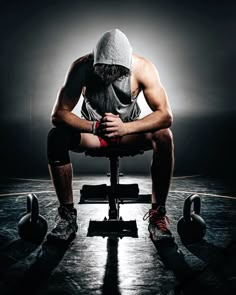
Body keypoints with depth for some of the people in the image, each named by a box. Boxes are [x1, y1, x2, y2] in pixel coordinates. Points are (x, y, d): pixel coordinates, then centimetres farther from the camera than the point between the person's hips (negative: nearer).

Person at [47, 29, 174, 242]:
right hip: (92, 129, 0)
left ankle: (158, 213, -19)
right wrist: (95, 127, -44)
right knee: (56, 138, -30)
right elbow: (59, 114, -26)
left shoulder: (143, 68, -23)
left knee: (164, 136, -32)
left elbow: (165, 115, -27)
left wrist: (125, 128, -44)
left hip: (130, 129, 0)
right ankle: (67, 215, -16)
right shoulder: (82, 67, -24)